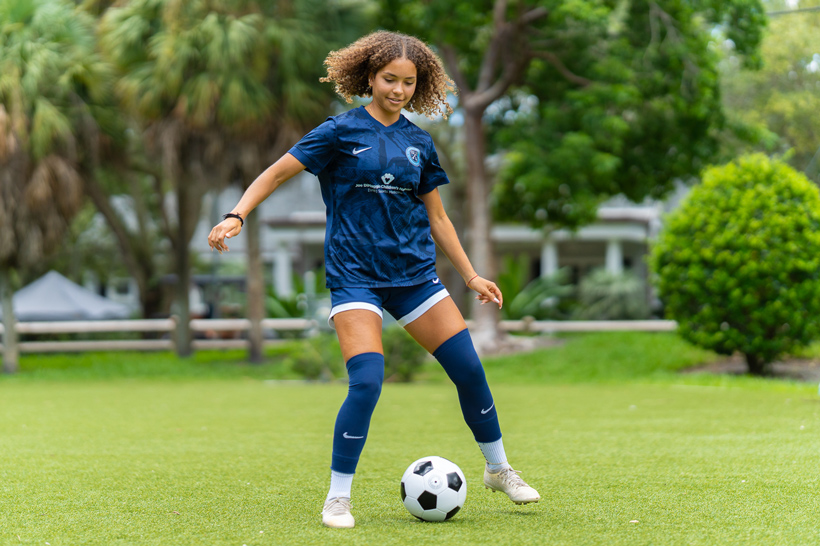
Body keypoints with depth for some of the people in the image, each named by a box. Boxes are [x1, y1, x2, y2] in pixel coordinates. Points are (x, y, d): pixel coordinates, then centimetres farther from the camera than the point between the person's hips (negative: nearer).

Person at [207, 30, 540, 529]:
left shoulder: (419, 142, 9)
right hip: (355, 275, -4)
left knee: (469, 369, 1)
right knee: (367, 382, -20)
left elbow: (436, 217, 17)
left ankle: (498, 469, 24)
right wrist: (236, 216, -16)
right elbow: (277, 173, -2)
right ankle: (338, 497, -5)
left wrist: (471, 275, 15)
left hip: (414, 272, 4)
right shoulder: (343, 132, -3)